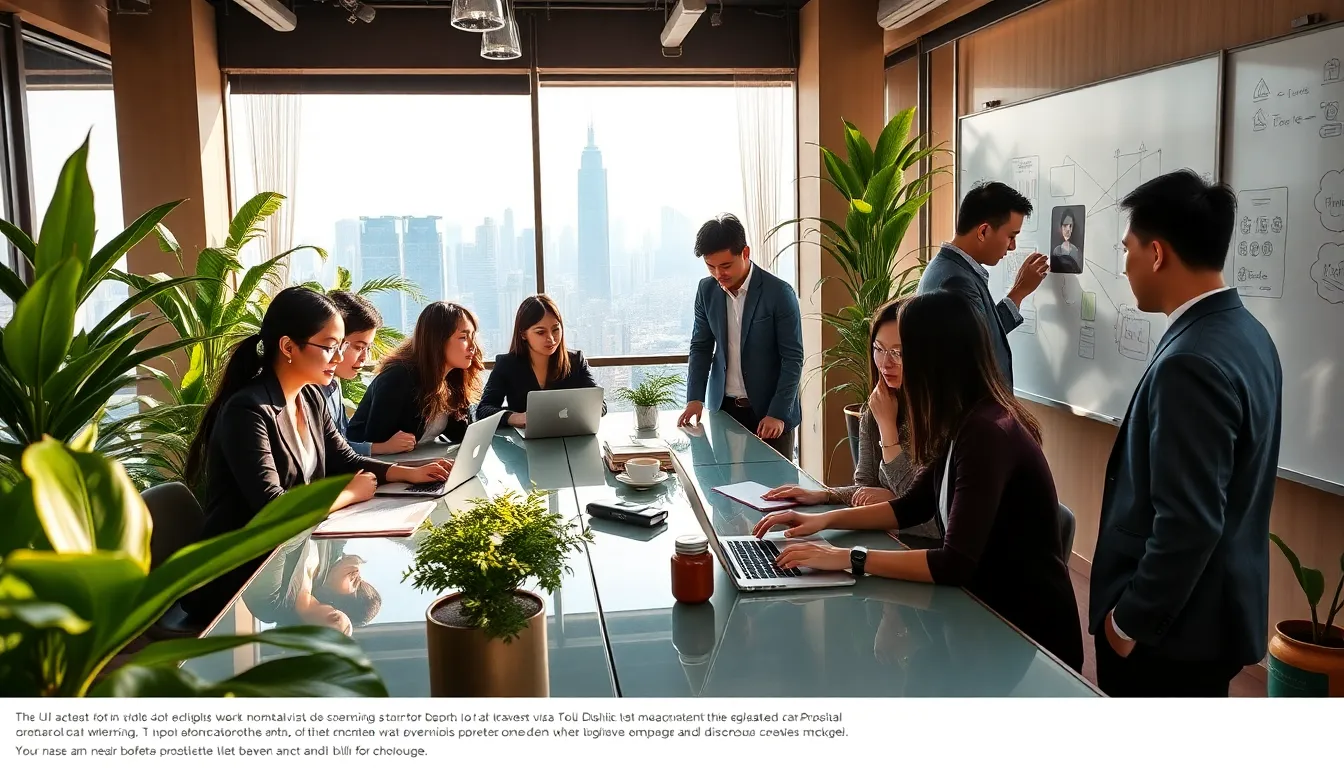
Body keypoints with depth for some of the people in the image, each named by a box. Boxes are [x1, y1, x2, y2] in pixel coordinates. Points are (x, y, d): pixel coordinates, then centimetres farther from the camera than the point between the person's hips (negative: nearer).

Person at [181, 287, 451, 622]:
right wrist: (350, 494, -14)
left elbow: (344, 461, 14)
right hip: (235, 578, -7)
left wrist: (410, 473, -2)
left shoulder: (310, 398, 4)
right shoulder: (247, 411, -23)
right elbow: (274, 511, -28)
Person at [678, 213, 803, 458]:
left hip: (770, 411, -3)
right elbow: (701, 346, 8)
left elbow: (793, 357, -11)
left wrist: (778, 413, -16)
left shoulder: (779, 293, -13)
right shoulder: (706, 290, 1)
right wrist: (694, 398, -4)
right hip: (724, 408, 4)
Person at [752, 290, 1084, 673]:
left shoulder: (987, 433, -26)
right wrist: (827, 519, 2)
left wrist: (850, 559, -26)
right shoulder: (964, 423, 3)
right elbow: (912, 507, 13)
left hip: (1029, 633, -7)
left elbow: (955, 564, -30)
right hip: (991, 610, 7)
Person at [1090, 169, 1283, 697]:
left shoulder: (1191, 363, -26)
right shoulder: (1246, 334, 5)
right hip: (1213, 607, 9)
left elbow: (1188, 522, -27)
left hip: (1173, 626, -9)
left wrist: (1130, 618, -15)